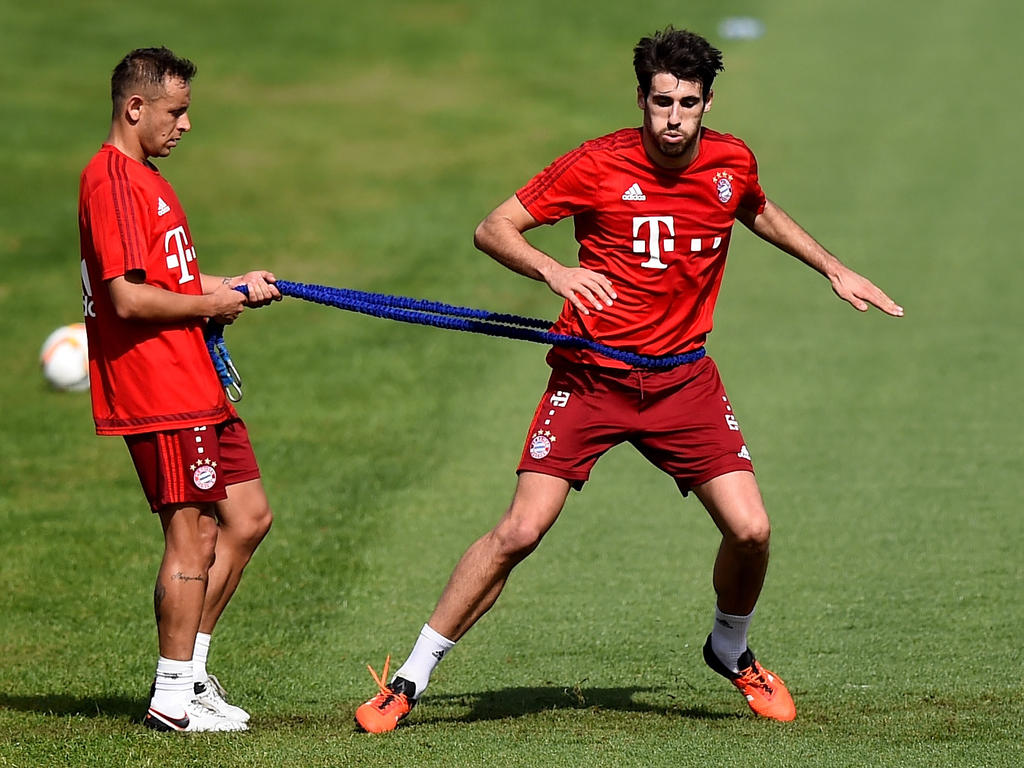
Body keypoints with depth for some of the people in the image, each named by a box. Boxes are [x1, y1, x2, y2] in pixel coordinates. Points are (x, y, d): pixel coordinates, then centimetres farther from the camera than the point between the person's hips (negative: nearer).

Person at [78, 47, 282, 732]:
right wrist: (210, 305, -9)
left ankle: (190, 669, 19)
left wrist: (233, 284, 13)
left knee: (248, 517, 12)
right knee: (192, 538, -6)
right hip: (159, 390, -10)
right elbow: (129, 297, -21)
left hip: (196, 384, 10)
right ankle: (173, 699, 3)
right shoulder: (112, 180, -15)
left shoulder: (145, 178, 19)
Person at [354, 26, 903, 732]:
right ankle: (410, 680, -2)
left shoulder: (732, 163, -1)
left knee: (751, 529, -8)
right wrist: (554, 271, -28)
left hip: (683, 377, 3)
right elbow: (493, 230, -10)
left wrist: (832, 268, 24)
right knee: (521, 530, -12)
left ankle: (732, 650, 24)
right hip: (591, 376, -3)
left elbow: (759, 214, 24)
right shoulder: (597, 165, -13)